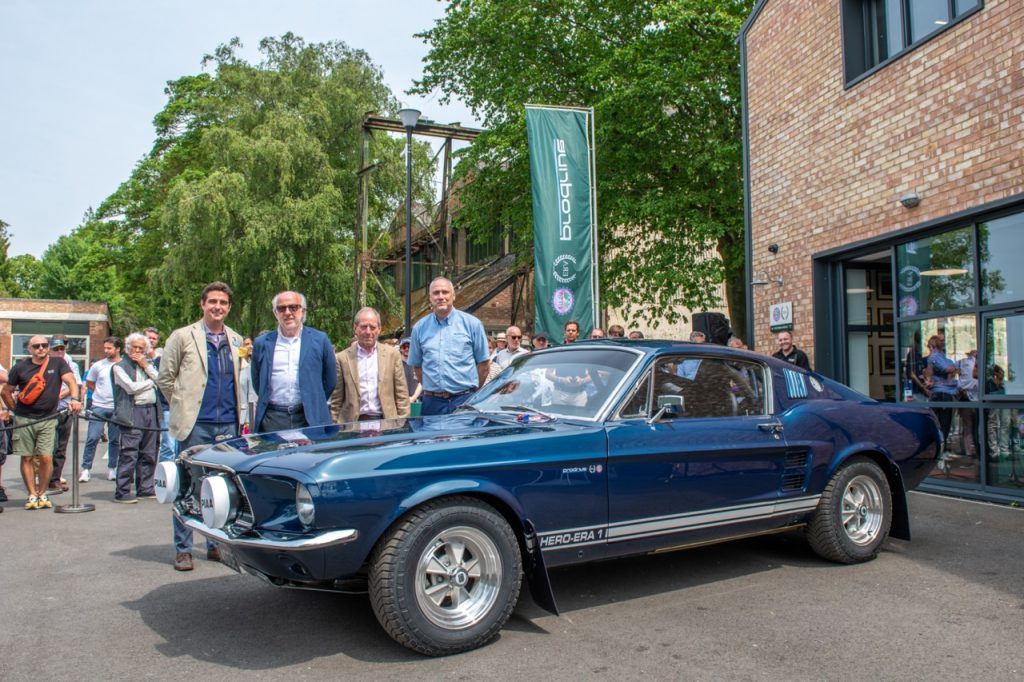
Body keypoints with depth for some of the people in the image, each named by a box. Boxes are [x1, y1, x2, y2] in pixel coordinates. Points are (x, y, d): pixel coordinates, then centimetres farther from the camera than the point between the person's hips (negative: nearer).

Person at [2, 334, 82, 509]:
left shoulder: (58, 363, 2)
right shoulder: (21, 367, 4)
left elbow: (70, 381, -11)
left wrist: (74, 399, -28)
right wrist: (15, 410, 7)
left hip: (48, 419, -1)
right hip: (24, 420, 1)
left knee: (46, 458, -6)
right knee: (27, 458, 2)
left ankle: (42, 494, 11)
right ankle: (32, 495, 12)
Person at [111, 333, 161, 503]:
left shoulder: (148, 364, 20)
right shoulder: (120, 366, 2)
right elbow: (131, 387, -11)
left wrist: (146, 366, -1)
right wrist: (151, 382, 1)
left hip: (151, 411, 6)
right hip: (132, 413, -6)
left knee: (149, 454, 8)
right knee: (129, 454, -9)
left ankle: (145, 488, 16)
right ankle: (122, 492, -5)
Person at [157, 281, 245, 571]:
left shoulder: (237, 340, 10)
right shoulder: (182, 336, 0)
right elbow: (165, 378, 4)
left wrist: (236, 411, 12)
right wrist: (182, 407, 6)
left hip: (228, 425, 4)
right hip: (195, 425, -3)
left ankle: (216, 544, 21)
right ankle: (182, 549, 12)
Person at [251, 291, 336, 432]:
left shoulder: (320, 340, 4)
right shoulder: (262, 343, 8)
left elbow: (330, 380, 9)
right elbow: (257, 381, 17)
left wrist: (315, 404, 10)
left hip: (310, 419, -1)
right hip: (272, 419, 1)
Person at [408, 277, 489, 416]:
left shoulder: (472, 324, 1)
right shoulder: (419, 328, 8)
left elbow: (483, 363, 3)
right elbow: (416, 365, 15)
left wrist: (474, 391, 4)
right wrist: (430, 388, 10)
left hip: (464, 400, -2)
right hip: (432, 402, 2)